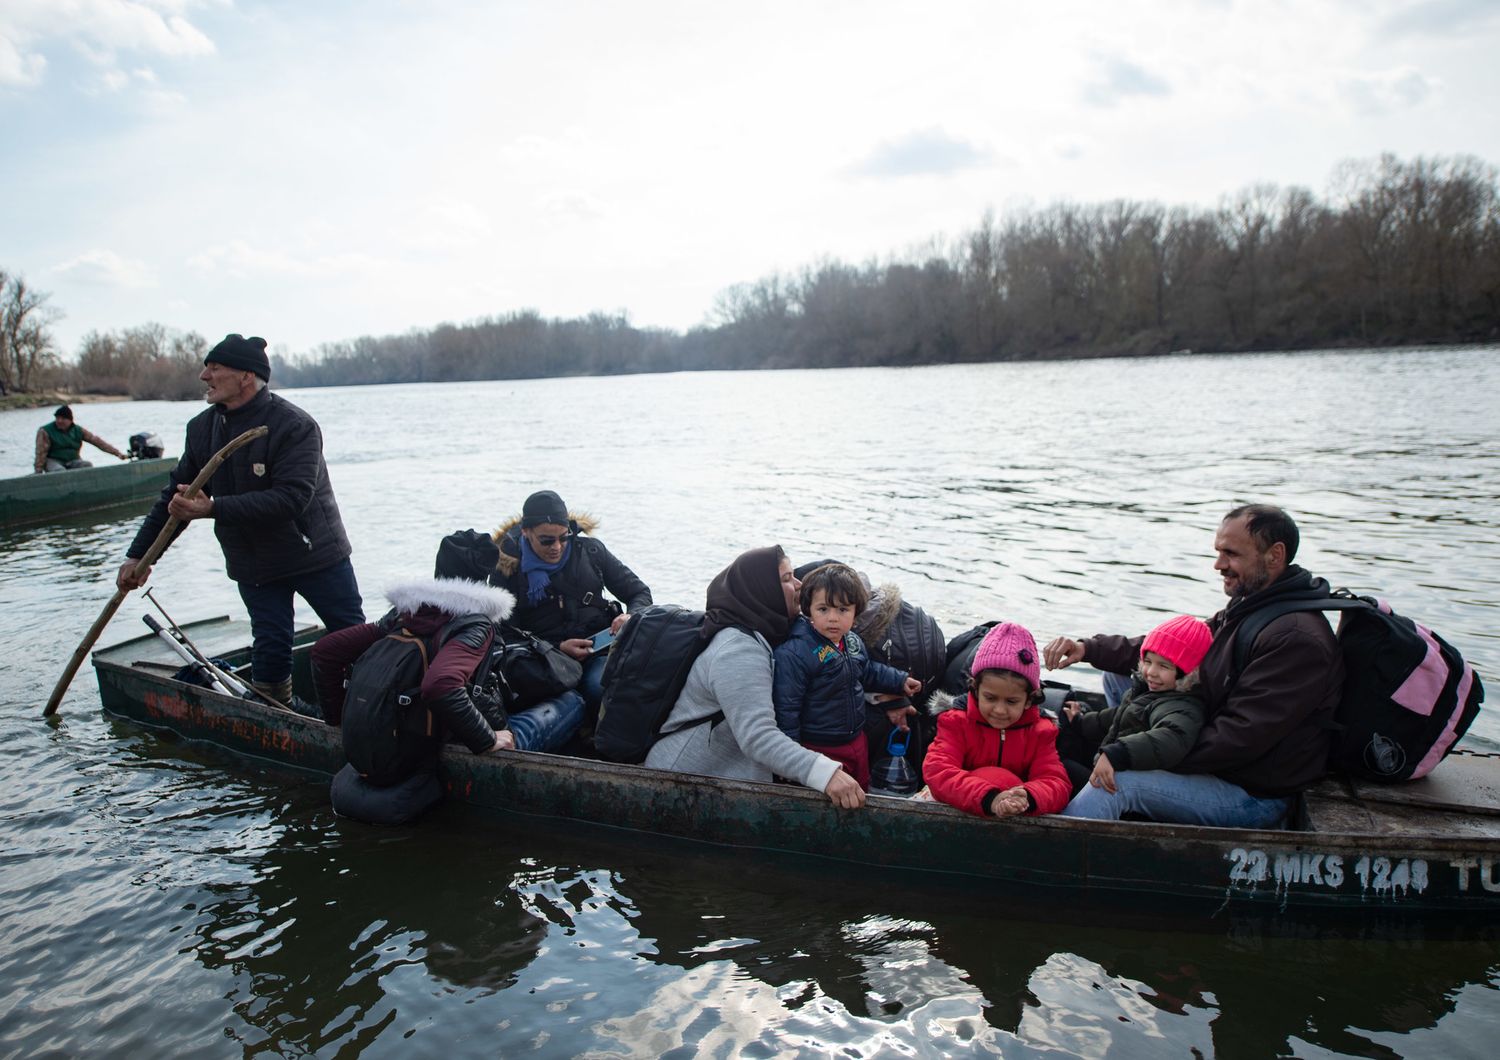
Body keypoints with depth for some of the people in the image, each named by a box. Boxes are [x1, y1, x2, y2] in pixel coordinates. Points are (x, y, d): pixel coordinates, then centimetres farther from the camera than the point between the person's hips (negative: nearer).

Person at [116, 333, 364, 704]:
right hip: (252, 566, 5)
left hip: (315, 553, -5)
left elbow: (290, 499, -29)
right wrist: (138, 555, 12)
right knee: (270, 647, 5)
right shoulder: (201, 428, 2)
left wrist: (213, 508, -32)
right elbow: (176, 496, 12)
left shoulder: (296, 426, -19)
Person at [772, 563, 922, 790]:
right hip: (820, 750, -8)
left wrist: (900, 681, 23)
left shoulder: (853, 641, -1)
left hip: (857, 743, 8)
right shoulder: (793, 653, -27)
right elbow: (785, 708, -24)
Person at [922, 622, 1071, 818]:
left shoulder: (1040, 731, 2)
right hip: (957, 816, -1)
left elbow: (1057, 784, -8)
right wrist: (989, 799, -35)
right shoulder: (956, 721, -5)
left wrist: (1027, 798, -31)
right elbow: (938, 772, -19)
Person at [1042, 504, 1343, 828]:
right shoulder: (1245, 608, 7)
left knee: (1116, 782, -28)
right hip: (1216, 762, 10)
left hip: (1255, 797, -10)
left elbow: (1240, 737, -28)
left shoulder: (1298, 639, -25)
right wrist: (1088, 649, -6)